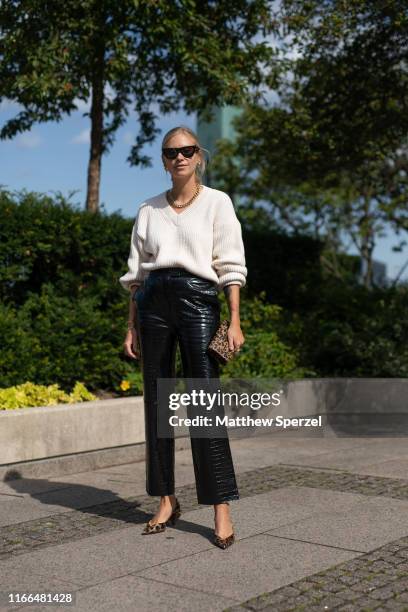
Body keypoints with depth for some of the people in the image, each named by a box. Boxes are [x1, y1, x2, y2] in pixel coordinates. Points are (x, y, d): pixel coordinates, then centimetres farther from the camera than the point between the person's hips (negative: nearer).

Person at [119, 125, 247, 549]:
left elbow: (230, 265, 1)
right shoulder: (148, 210, 15)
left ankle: (221, 508, -4)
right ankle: (166, 501, 15)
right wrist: (131, 327, 9)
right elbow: (135, 272, 15)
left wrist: (234, 321, -7)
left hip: (198, 299, -3)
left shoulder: (217, 202, 7)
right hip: (153, 302, 4)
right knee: (156, 401, 4)